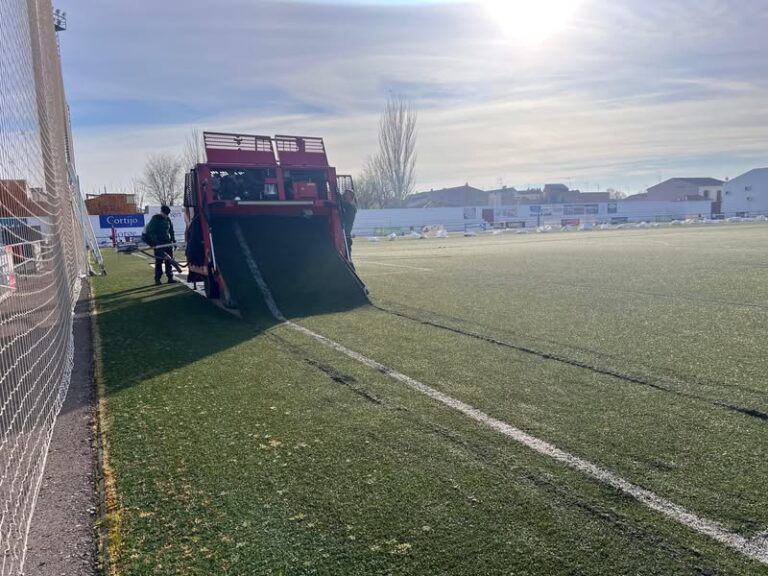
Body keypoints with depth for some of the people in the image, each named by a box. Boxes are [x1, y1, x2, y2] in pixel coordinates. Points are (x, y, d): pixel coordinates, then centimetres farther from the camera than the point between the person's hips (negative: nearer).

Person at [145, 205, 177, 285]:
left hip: (167, 242, 5)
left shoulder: (168, 219, 10)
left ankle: (170, 278, 8)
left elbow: (171, 231, 18)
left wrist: (174, 240, 9)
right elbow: (151, 232, -9)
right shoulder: (155, 219, -5)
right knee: (158, 261, -1)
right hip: (158, 244, -5)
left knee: (169, 260, 4)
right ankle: (157, 279, 4)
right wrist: (155, 242, -17)